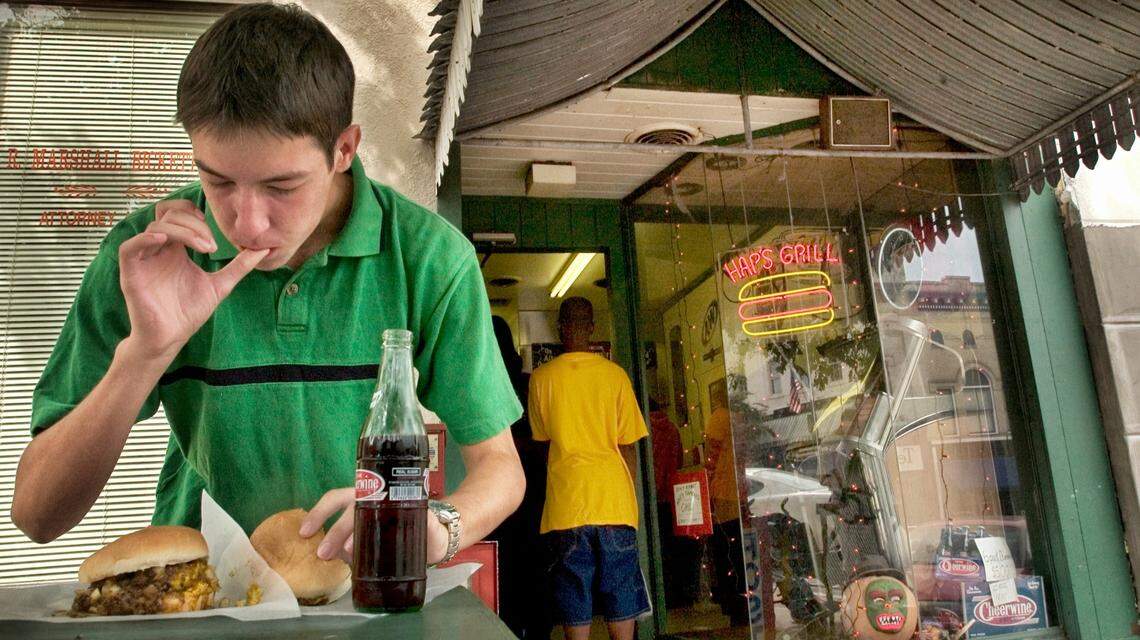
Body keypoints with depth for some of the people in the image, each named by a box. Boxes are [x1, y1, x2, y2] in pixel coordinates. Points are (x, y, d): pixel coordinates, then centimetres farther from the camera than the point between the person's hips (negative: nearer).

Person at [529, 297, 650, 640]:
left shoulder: (541, 377, 1)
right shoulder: (614, 374, 1)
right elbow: (627, 446, 3)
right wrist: (629, 497, 12)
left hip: (566, 505, 0)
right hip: (615, 502, 1)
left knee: (574, 605, 7)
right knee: (621, 600, 10)